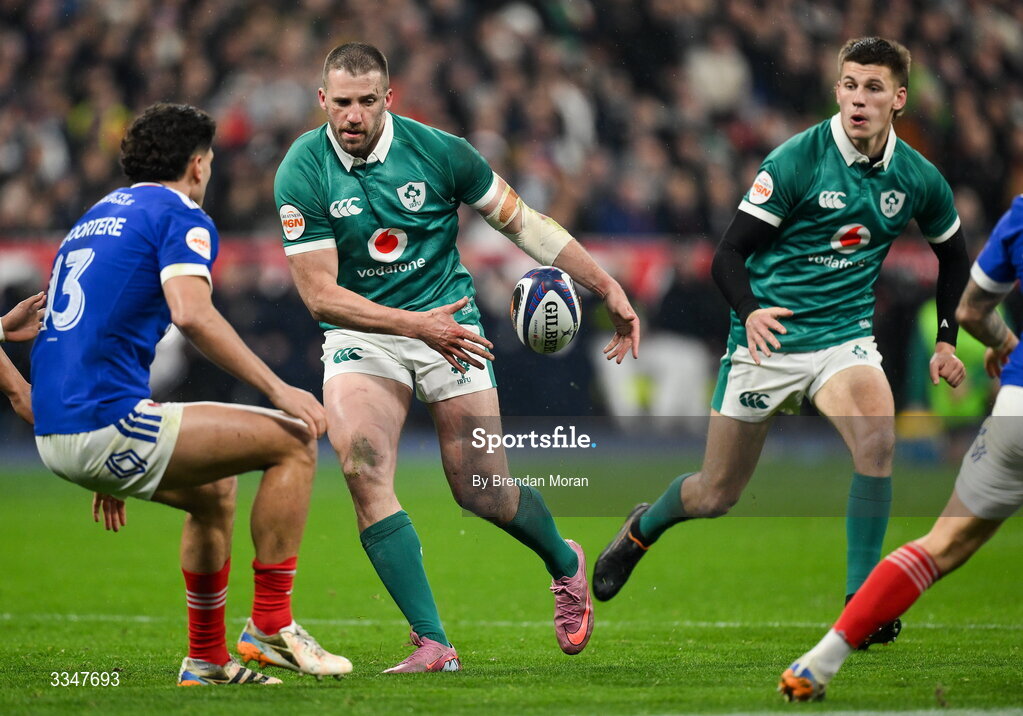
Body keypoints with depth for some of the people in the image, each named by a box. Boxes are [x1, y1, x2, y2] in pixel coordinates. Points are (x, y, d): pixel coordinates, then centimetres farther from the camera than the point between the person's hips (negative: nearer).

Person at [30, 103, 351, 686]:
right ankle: (270, 626, -3)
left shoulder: (96, 218, 26)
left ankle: (208, 659, 29)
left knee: (215, 488, 29)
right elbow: (192, 314, -21)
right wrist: (277, 388, -17)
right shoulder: (181, 217, -2)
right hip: (110, 422, -9)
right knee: (294, 441, -4)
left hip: (55, 433, 10)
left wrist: (109, 470, 37)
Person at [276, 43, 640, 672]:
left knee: (484, 495, -1)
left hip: (448, 321, 0)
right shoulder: (302, 173, -14)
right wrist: (414, 324, -27)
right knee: (362, 469, -23)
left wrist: (608, 288, -2)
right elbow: (319, 294, -16)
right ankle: (433, 644, -19)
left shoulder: (438, 151, -11)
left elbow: (521, 220, 1)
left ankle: (565, 564, 35)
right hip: (360, 332, 0)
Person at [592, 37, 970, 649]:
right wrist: (750, 310, -34)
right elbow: (729, 254, -15)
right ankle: (641, 530, 43)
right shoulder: (797, 161, -15)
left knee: (877, 435, -30)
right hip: (769, 336, -2)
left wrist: (947, 340, 12)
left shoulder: (919, 179, -3)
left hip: (845, 337, 2)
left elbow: (954, 252, 18)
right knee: (716, 495, 6)